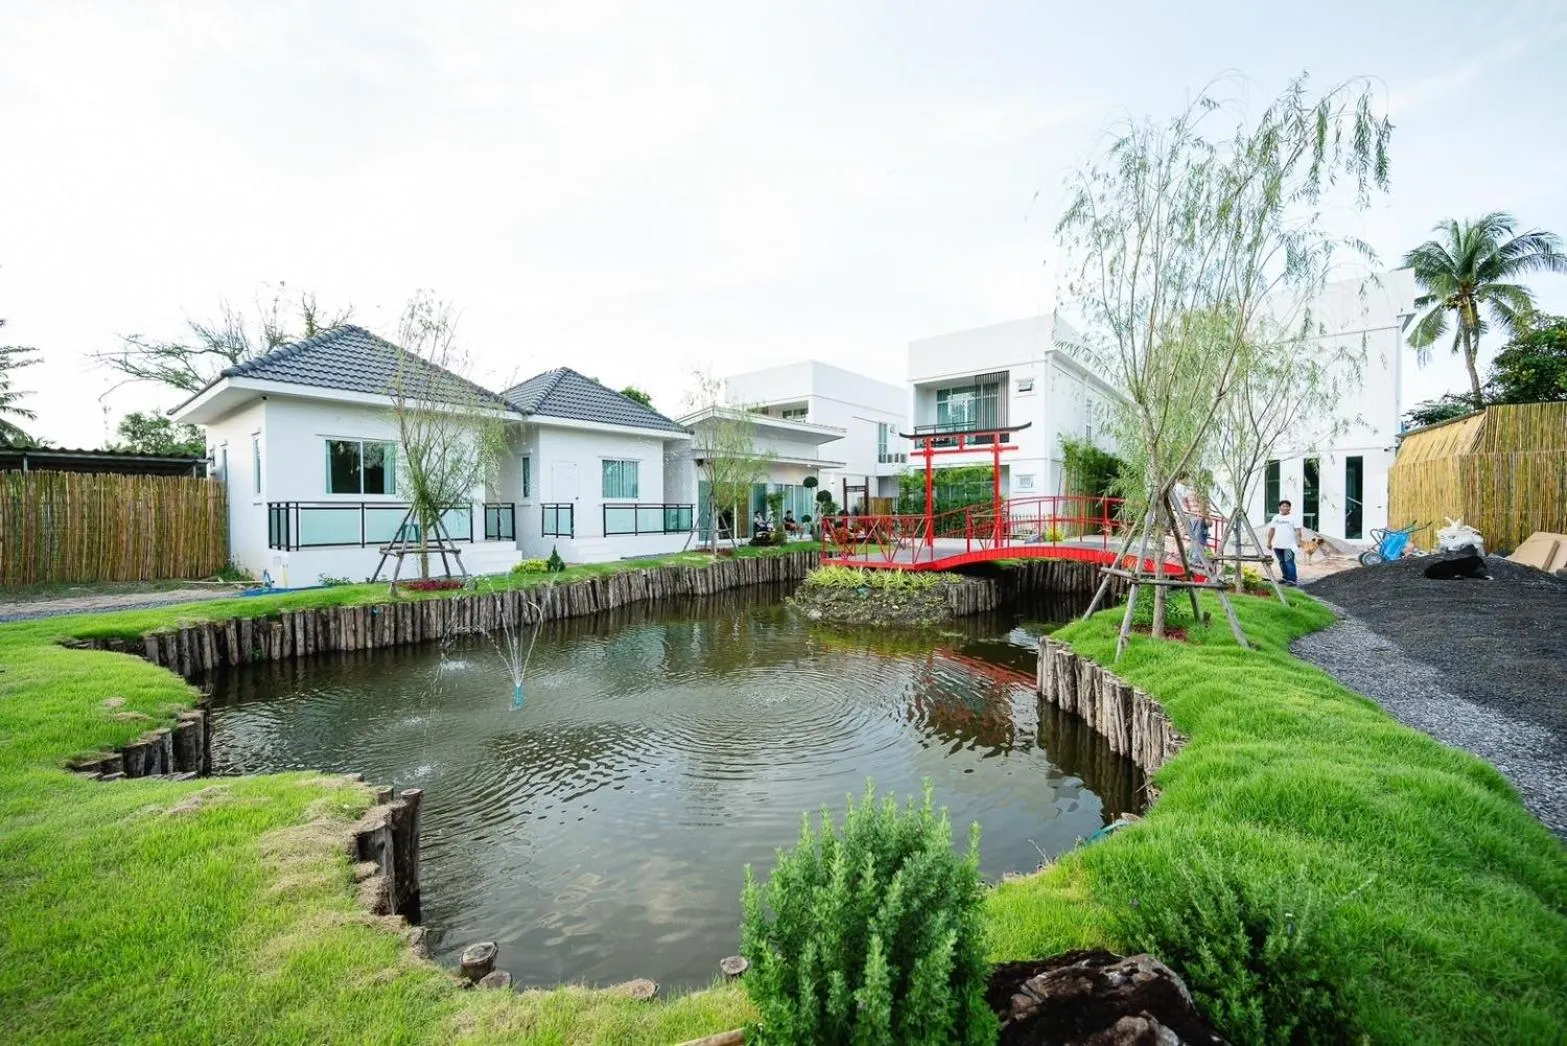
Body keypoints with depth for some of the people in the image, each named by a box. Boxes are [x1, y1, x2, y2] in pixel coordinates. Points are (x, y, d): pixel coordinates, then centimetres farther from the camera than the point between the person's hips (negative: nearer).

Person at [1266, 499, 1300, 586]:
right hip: (1277, 545, 5)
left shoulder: (1293, 518, 1)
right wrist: (1269, 542, 14)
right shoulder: (1276, 517, 15)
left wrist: (1298, 541, -13)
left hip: (1289, 545, -5)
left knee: (1289, 562, -11)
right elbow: (1272, 530, 17)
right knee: (1282, 562, 12)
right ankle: (1286, 578, 22)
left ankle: (1292, 580, -10)